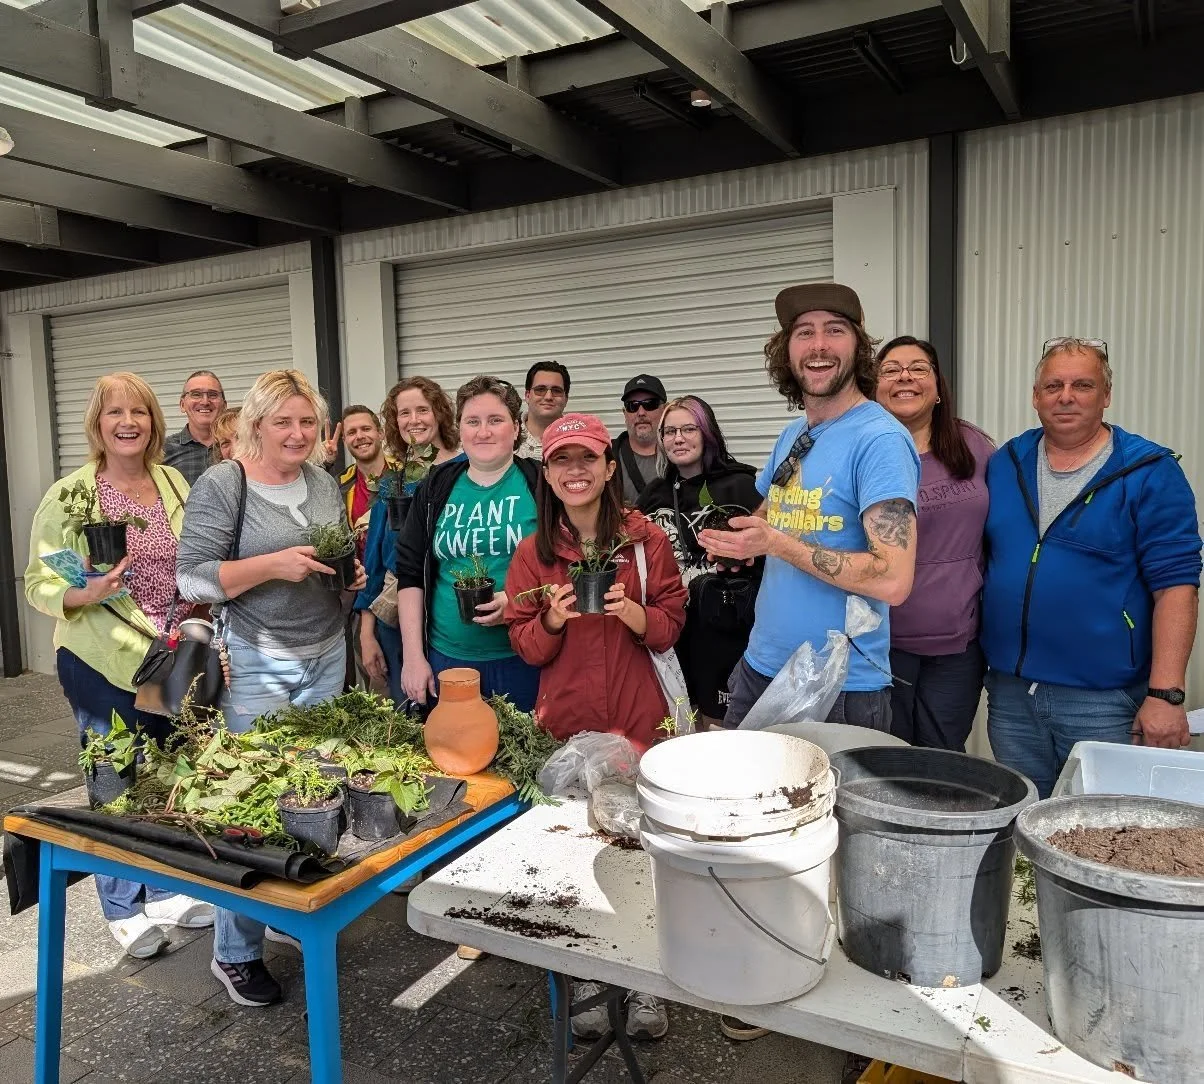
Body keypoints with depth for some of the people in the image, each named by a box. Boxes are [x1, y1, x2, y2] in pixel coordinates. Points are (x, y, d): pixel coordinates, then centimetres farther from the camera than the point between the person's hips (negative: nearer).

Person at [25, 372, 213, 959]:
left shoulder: (175, 482, 3)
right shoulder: (68, 495, -9)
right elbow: (38, 584, -7)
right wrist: (81, 595, -27)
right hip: (103, 664, -4)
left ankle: (167, 888, 35)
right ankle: (124, 908, 26)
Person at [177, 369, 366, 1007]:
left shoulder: (323, 483, 9)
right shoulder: (221, 485, -9)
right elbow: (192, 578, -12)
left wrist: (351, 575, 0)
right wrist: (272, 565, -22)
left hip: (326, 658, 6)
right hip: (256, 666, -6)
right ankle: (235, 954, 15)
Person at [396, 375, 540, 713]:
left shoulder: (540, 485, -2)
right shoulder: (435, 489, 7)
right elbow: (410, 576, 8)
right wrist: (413, 656, 3)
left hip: (524, 658, -2)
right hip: (448, 659, 2)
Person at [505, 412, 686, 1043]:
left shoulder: (646, 539, -1)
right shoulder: (534, 552, 3)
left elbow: (669, 628, 2)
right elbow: (525, 646, 5)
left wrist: (630, 611, -18)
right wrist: (553, 619, -16)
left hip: (639, 719, -1)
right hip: (565, 721, 1)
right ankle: (587, 979, 25)